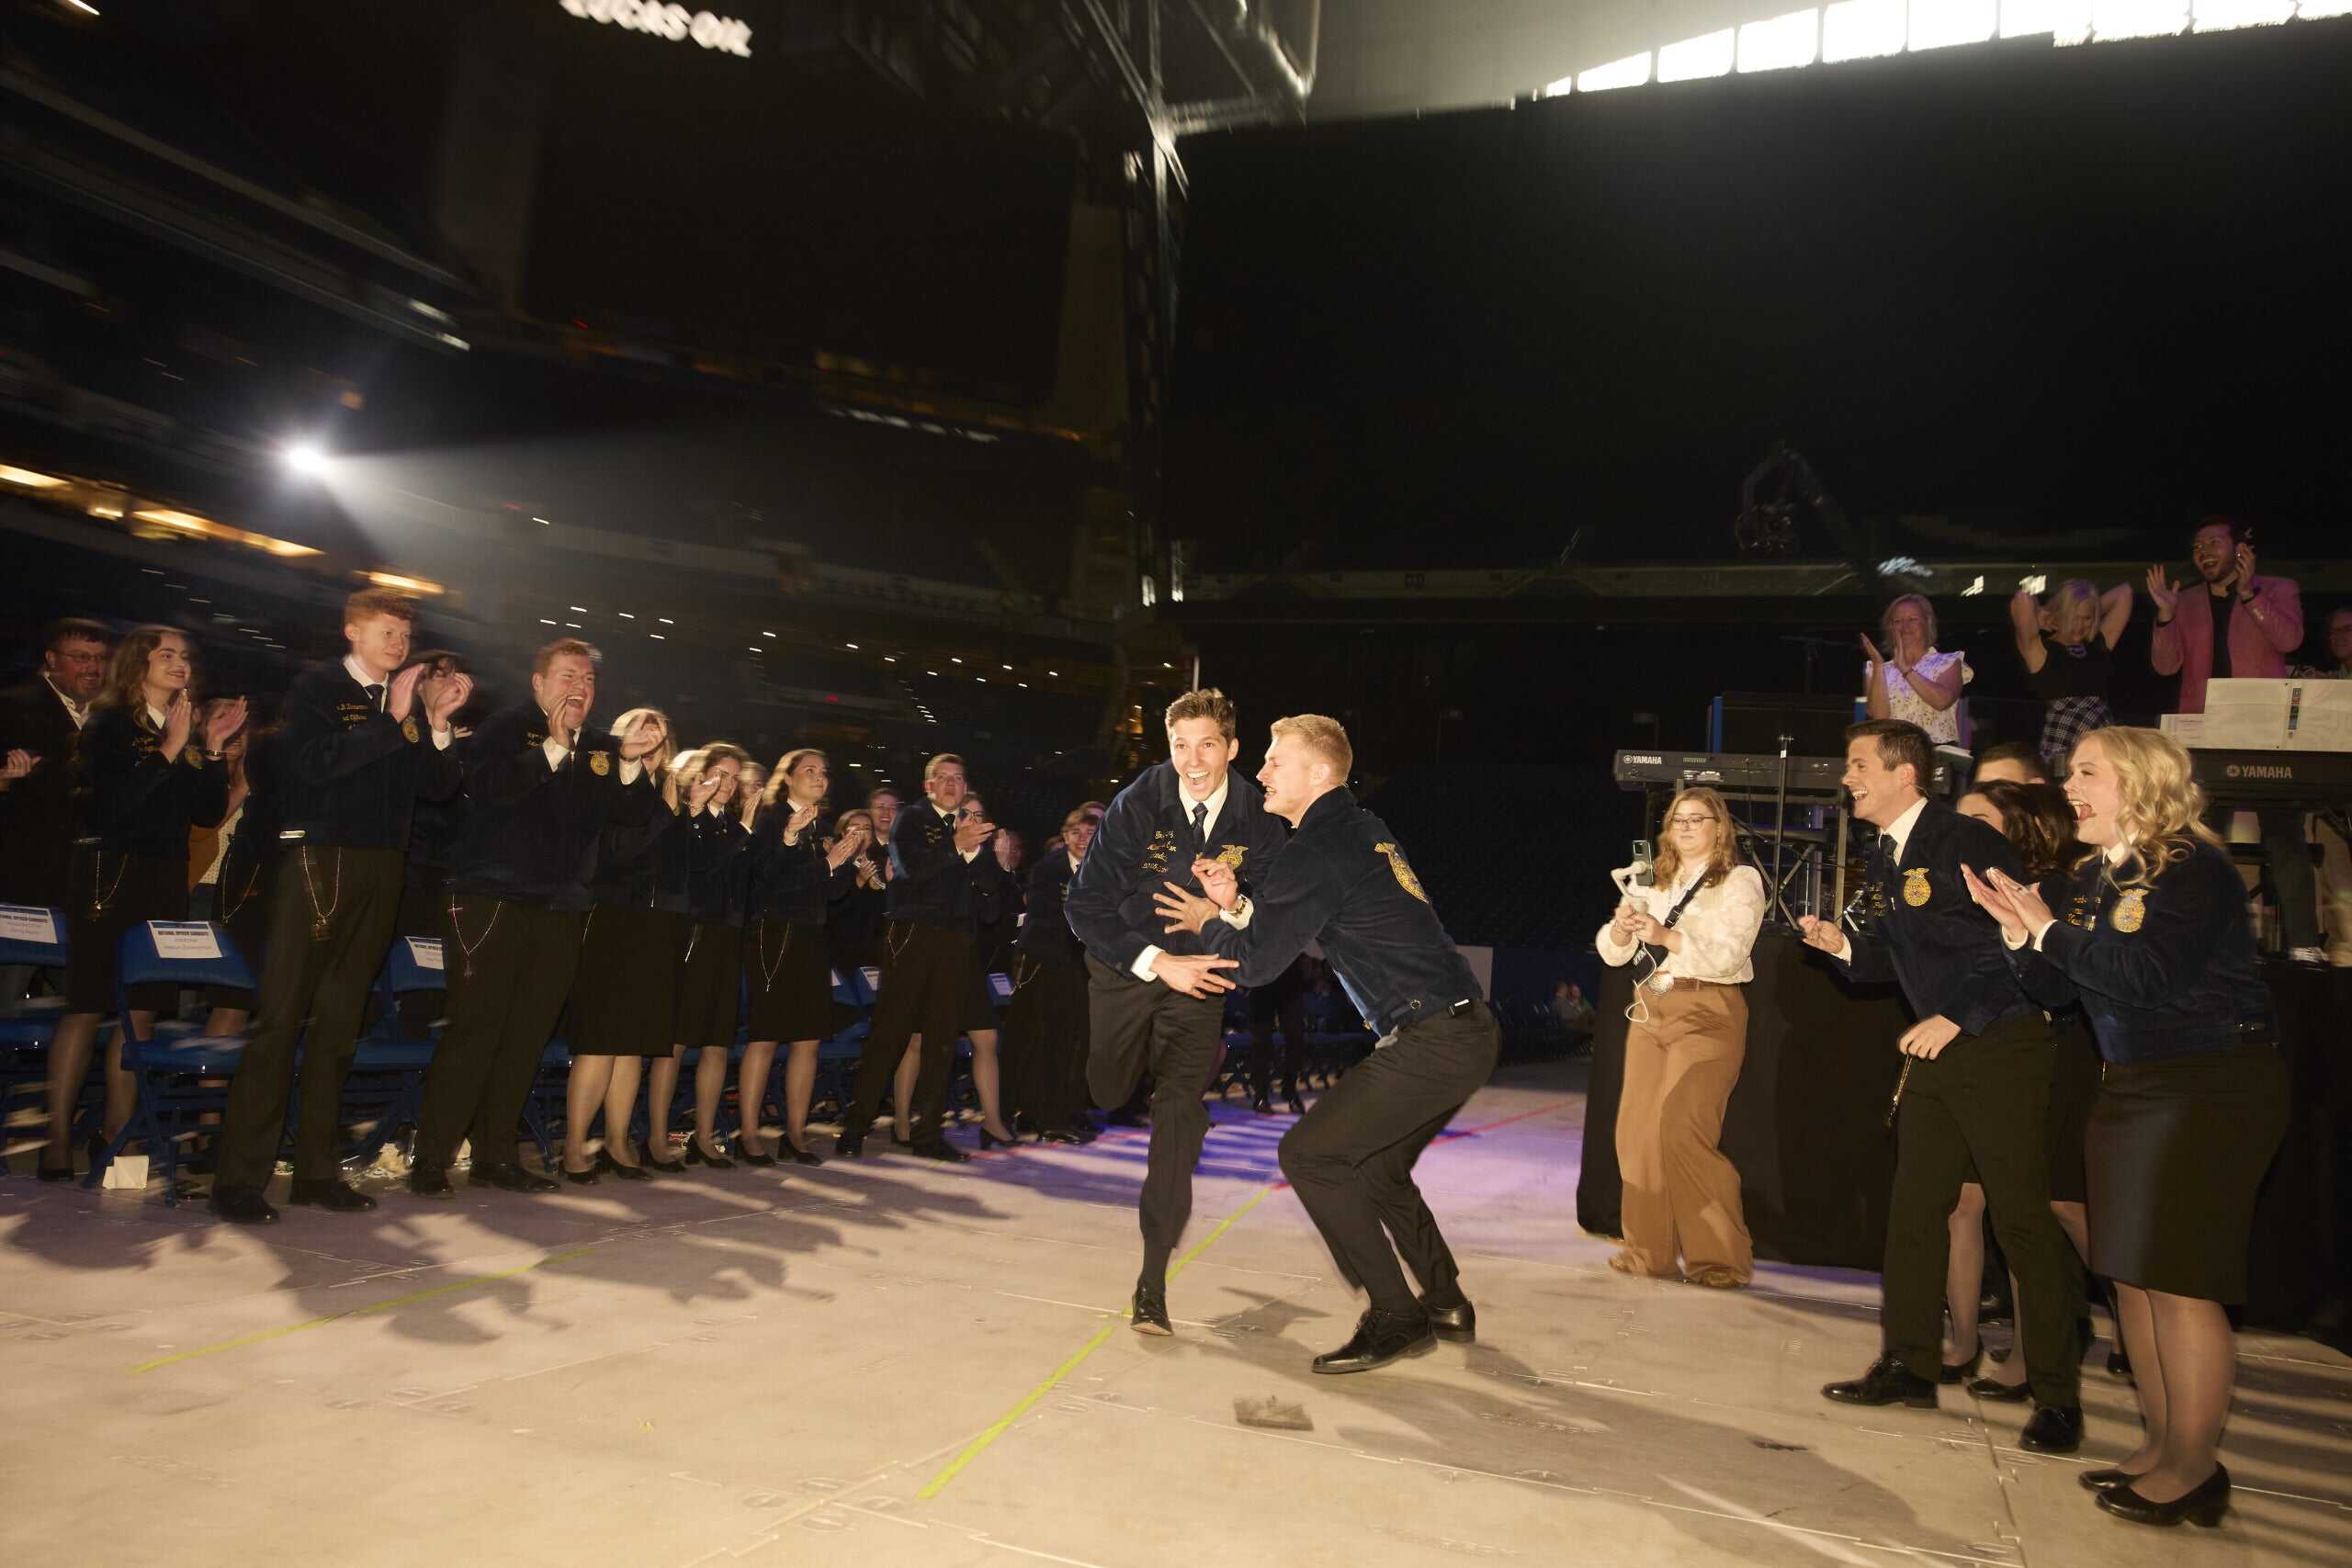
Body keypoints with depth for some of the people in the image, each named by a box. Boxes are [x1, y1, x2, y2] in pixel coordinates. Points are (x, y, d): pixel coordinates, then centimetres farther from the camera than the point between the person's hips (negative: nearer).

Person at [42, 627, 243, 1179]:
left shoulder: (187, 731, 13)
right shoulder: (107, 724, -1)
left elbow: (210, 813, 7)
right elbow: (111, 801, -14)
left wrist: (213, 749, -1)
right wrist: (169, 752, -16)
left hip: (165, 879, 5)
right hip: (109, 874, -5)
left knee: (143, 1008, 4)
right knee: (86, 1005, -4)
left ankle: (116, 1132, 9)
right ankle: (59, 1138, 2)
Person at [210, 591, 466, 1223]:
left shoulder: (409, 700, 14)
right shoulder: (316, 687, 2)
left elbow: (439, 787, 7)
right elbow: (313, 762, -15)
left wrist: (437, 722, -6)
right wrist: (392, 721, -18)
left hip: (381, 871, 5)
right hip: (318, 862, -5)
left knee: (339, 1022, 8)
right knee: (281, 1017, -5)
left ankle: (316, 1169, 14)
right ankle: (241, 1176, -1)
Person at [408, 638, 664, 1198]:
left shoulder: (596, 751, 16)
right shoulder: (506, 728, 1)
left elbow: (632, 812, 7)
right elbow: (491, 785, -16)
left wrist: (631, 762, -10)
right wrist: (554, 747, -19)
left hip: (559, 914, 6)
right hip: (493, 901, -5)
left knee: (527, 1036, 7)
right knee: (474, 1030, -7)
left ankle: (495, 1155, 16)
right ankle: (430, 1160, 0)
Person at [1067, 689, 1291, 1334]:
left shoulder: (1259, 821, -15)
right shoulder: (1136, 805, -19)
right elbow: (1085, 905, -17)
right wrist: (1157, 962, -26)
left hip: (1197, 972, 0)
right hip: (1126, 965, 1)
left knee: (1179, 1111, -11)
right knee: (1107, 1093, 12)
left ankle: (1153, 1282, -4)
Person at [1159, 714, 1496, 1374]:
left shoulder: (1318, 849, -14)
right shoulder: (1365, 830, 16)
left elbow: (1256, 962, -11)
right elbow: (1293, 927, 20)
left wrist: (1207, 922, 7)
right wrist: (1234, 906, 4)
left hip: (1431, 1041, -10)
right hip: (1466, 1030, 10)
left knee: (1310, 1153, -5)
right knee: (1377, 1167, 22)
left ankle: (1394, 1318, 1)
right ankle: (1445, 1305, 32)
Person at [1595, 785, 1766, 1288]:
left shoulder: (1740, 880, 0)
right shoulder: (1654, 881, 16)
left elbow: (1728, 956, -14)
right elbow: (1611, 953, 10)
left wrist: (1665, 936, -25)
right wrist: (1622, 926, -12)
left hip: (1707, 1015, -6)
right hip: (1649, 1012, 6)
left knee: (1682, 1131, -14)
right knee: (1637, 1133, 1)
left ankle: (1720, 1258, 0)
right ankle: (1649, 1249, 14)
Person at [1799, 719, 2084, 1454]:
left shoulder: (1966, 842, -16)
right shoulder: (1884, 860, 11)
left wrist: (1956, 1017, -22)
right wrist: (1842, 945, -1)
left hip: (2001, 1048, -8)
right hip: (1935, 1053, 9)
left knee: (2022, 1218, -3)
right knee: (1915, 1207, 11)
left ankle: (2057, 1396, 10)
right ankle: (1911, 1365, 23)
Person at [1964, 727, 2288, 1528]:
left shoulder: (2191, 866, -15)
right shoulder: (2090, 876, 9)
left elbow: (2146, 974, -26)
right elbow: (2055, 987, 8)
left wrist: (2050, 928, -17)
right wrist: (2018, 927, -8)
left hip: (2212, 1088, -8)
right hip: (2130, 1085, 8)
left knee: (2178, 1277, -5)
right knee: (2130, 1271, 11)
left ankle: (2195, 1467, 8)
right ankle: (2161, 1444, 23)